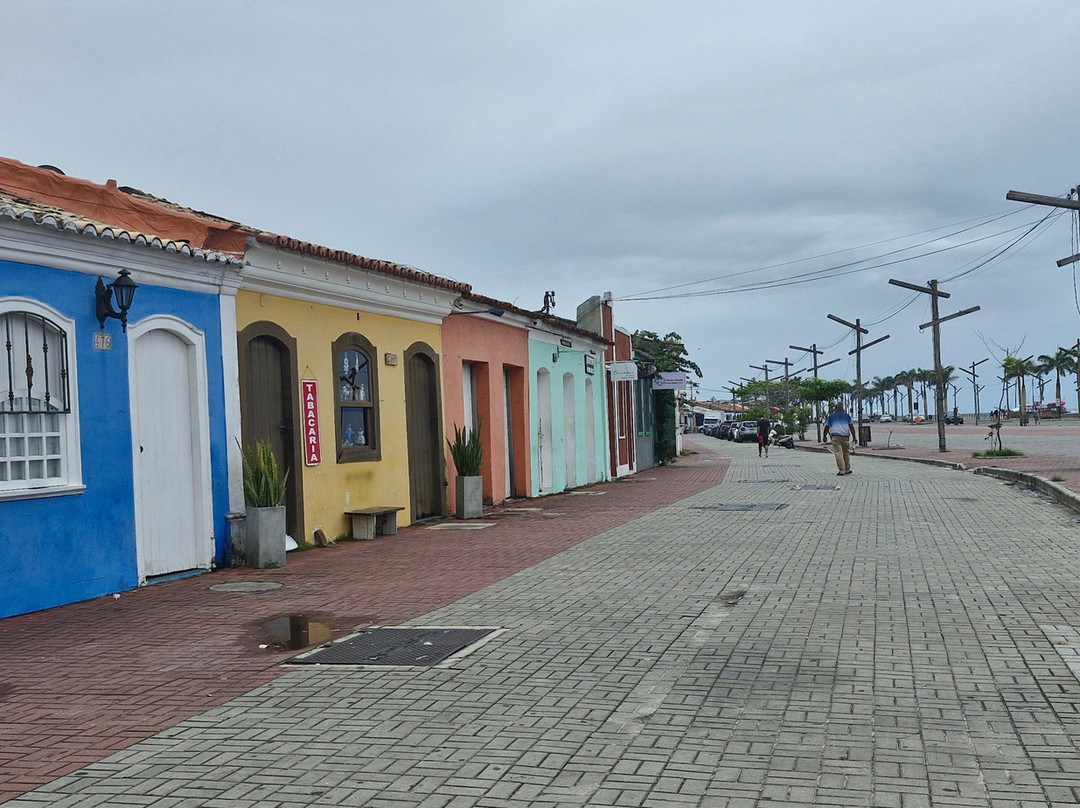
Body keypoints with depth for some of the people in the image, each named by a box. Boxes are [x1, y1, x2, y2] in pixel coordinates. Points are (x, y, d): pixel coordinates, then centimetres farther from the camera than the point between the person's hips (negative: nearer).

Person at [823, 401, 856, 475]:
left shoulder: (831, 416, 10)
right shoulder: (847, 416, 10)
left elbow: (826, 427, 9)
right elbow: (851, 427, 3)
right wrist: (854, 437, 4)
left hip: (835, 436, -1)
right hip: (845, 436, 1)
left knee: (838, 453, -6)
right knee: (846, 453, 13)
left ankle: (841, 470, -12)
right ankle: (847, 469, 18)